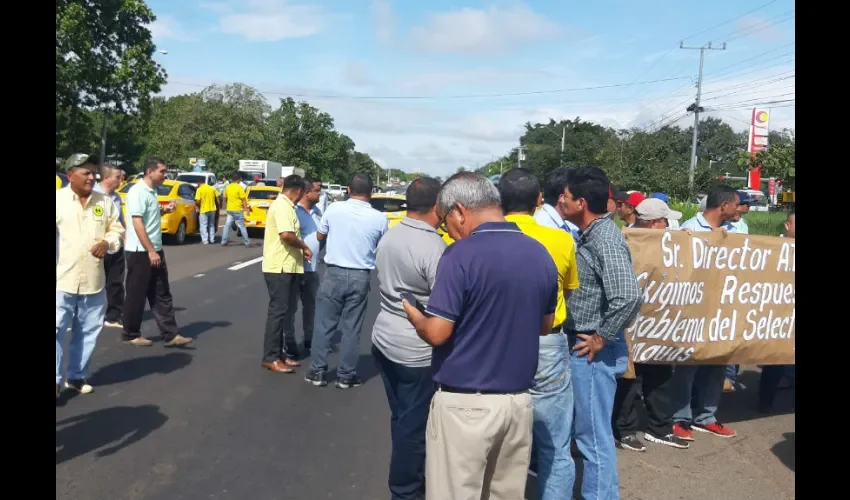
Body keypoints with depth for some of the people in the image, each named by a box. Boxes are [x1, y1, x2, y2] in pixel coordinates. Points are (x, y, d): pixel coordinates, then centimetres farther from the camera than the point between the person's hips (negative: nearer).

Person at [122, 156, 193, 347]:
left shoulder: (152, 191, 12)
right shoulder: (138, 192, -16)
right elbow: (137, 223, -21)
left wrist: (164, 210, 5)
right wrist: (151, 251, -22)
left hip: (155, 250, 9)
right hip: (140, 252, -9)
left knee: (162, 295, 7)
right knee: (136, 296, 3)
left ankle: (171, 335, 9)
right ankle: (131, 335, 17)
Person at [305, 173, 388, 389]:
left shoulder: (334, 209, -6)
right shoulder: (379, 218, -6)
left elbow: (320, 236, 10)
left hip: (334, 273, 0)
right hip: (360, 277, 0)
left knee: (325, 324, 10)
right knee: (351, 328, 8)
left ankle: (317, 371, 17)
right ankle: (346, 375, 16)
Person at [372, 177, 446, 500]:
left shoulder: (388, 238, 4)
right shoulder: (434, 247, -20)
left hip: (384, 340, 8)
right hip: (417, 350, -8)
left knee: (401, 419, 20)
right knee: (414, 424, 9)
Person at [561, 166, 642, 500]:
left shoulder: (605, 239, -20)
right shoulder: (590, 234, 9)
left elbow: (628, 297, -30)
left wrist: (601, 338, -19)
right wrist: (588, 336, 10)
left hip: (591, 350, -10)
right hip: (579, 343, 10)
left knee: (594, 434, 2)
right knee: (588, 430, 21)